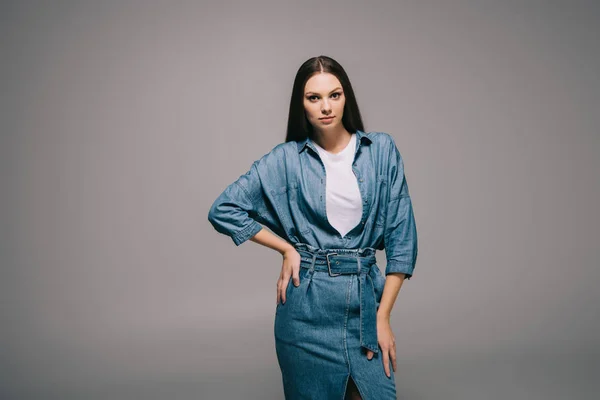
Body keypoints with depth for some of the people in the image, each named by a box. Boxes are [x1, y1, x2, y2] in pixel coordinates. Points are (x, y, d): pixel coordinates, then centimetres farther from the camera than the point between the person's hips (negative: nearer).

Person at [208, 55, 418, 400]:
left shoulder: (382, 150, 0)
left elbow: (402, 236, 0)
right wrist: (287, 248, -3)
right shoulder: (286, 159, -2)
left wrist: (383, 316, -4)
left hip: (366, 300, 1)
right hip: (308, 308, -1)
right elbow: (223, 210, 1)